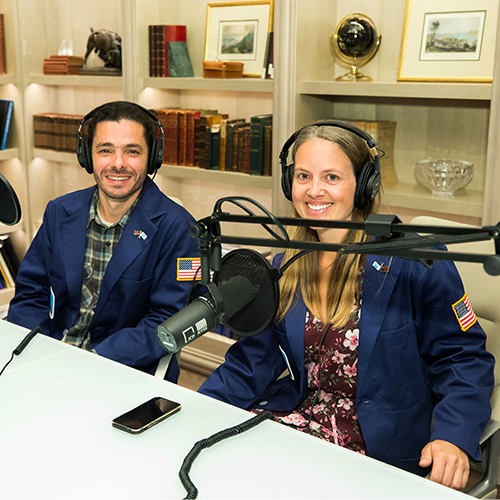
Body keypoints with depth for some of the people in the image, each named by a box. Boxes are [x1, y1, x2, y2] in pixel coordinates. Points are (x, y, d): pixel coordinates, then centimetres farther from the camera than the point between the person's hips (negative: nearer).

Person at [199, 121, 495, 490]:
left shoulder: (417, 262, -10)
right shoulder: (286, 267, 6)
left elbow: (463, 360, -7)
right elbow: (254, 361, 9)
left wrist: (453, 439, -24)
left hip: (379, 447, -4)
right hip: (290, 419, 5)